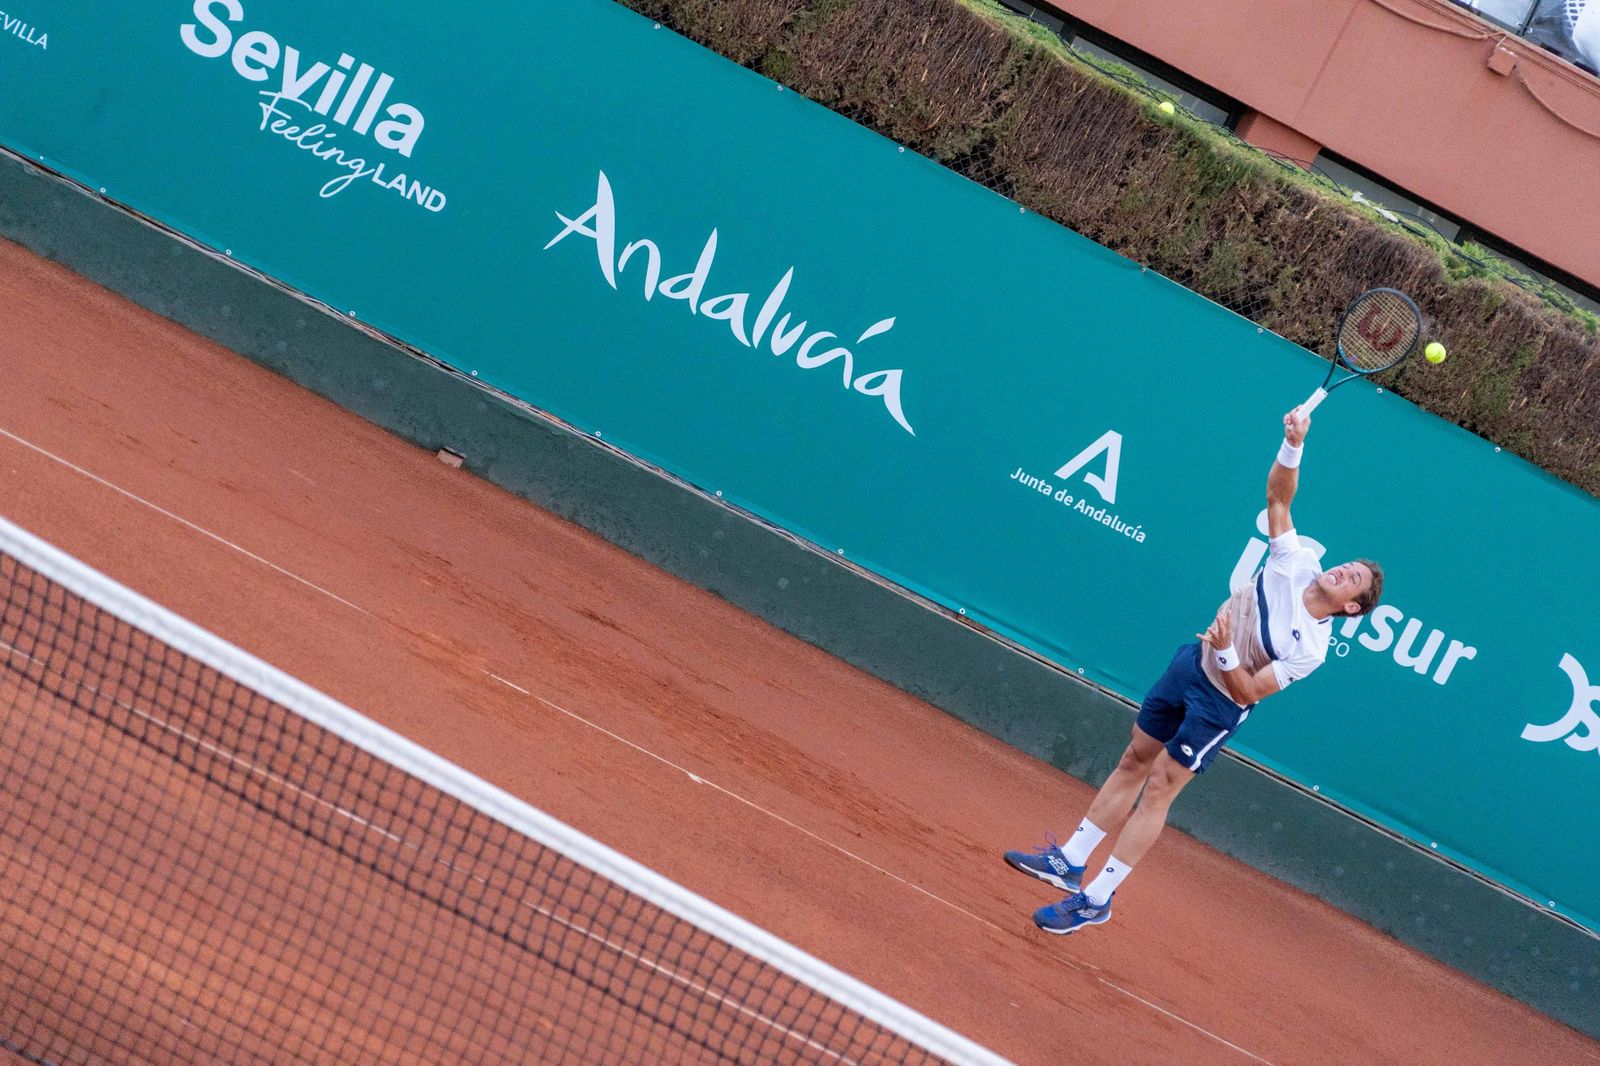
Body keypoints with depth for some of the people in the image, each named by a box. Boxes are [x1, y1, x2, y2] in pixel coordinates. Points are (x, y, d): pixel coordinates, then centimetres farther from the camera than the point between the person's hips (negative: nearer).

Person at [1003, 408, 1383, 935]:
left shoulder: (1311, 648, -24)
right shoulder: (1296, 564, -12)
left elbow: (1248, 692, -24)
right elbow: (1277, 494, -7)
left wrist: (1226, 653, -40)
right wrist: (1293, 445, -22)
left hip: (1217, 706, -6)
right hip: (1190, 664, 6)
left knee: (1158, 788, -6)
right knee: (1133, 763, 12)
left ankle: (1097, 898, 2)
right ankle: (1068, 861, 23)